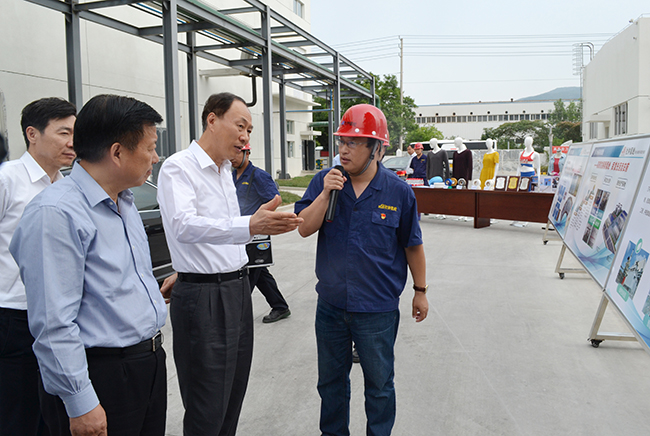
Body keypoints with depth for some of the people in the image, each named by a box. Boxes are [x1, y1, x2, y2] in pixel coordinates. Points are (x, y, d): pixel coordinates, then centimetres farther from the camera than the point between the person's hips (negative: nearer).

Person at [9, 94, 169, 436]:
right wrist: (81, 404, -20)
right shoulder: (55, 213, -20)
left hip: (150, 365, 9)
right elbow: (54, 324, -22)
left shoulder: (125, 203, 10)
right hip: (101, 378, -8)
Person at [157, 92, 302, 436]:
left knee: (233, 397, 17)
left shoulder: (225, 170, 15)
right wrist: (249, 226, -44)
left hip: (237, 290, 9)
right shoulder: (179, 167, -12)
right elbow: (183, 225, -32)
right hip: (202, 297, -8)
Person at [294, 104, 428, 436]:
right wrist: (325, 193, -22)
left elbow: (412, 246, 1)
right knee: (331, 381, 21)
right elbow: (304, 228, -10)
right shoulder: (324, 181, -3)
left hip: (378, 309, -2)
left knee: (379, 384, 14)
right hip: (330, 304, 3)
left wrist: (421, 291, 7)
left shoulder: (398, 191, -8)